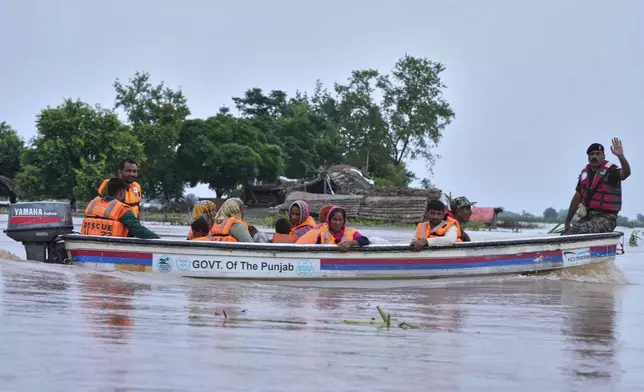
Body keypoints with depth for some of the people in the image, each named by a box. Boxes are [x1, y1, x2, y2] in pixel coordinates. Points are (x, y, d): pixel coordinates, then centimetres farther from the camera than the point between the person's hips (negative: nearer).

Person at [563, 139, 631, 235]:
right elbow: (577, 198, 15)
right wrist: (567, 222, 15)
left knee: (576, 232, -27)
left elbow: (625, 173, -29)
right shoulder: (584, 174, 11)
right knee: (565, 235, -9)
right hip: (587, 216, 7)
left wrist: (620, 156, -45)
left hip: (605, 218, -7)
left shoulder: (610, 171, -7)